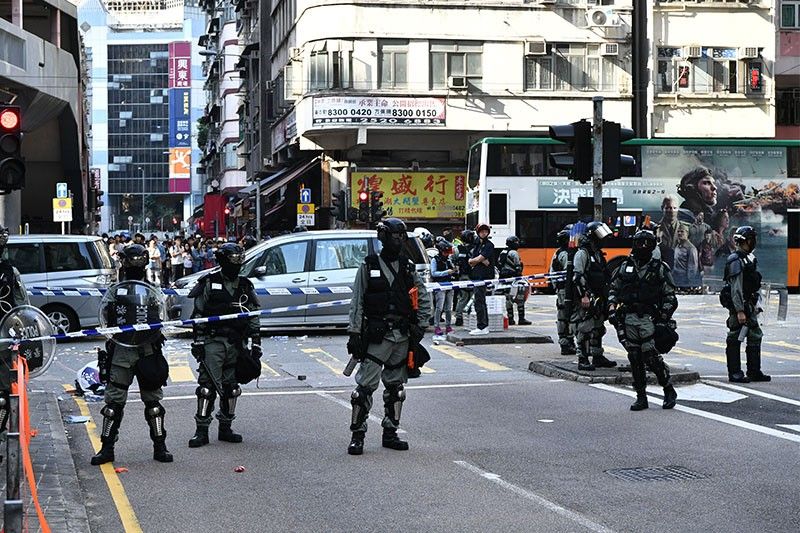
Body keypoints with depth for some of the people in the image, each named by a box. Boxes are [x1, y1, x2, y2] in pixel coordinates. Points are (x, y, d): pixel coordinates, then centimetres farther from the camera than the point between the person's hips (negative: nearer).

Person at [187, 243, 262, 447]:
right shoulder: (209, 283, 0)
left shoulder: (245, 286, 10)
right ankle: (202, 430, -6)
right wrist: (198, 341, -6)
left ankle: (225, 428, 19)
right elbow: (198, 314, 0)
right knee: (208, 385, -9)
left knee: (231, 386, 9)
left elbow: (254, 316, 13)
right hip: (213, 341, -4)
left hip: (237, 343, 4)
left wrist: (256, 342, 8)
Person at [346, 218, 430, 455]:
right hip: (376, 335, -5)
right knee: (365, 385, -10)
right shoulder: (369, 266, 0)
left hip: (403, 336, 5)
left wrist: (420, 326, 5)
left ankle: (390, 433, 19)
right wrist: (355, 333, -7)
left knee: (396, 387, 10)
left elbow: (424, 299, 16)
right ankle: (357, 435, -4)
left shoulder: (408, 267, 10)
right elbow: (357, 303, -1)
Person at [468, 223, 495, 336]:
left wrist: (473, 261, 5)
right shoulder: (476, 245, 20)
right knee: (481, 302, 13)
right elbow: (470, 262, 9)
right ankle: (485, 325, 19)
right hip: (475, 277, 9)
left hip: (484, 277, -9)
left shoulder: (489, 245, -6)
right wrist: (481, 260, -8)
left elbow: (477, 259, -15)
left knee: (479, 302, -12)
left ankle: (482, 327, -13)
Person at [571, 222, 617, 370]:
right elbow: (578, 276, -17)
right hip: (585, 298, -9)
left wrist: (605, 296, 23)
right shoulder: (582, 253, -10)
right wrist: (583, 295, -23)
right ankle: (582, 360, -7)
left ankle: (598, 357, 23)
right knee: (585, 329, -9)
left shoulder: (598, 254, 18)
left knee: (598, 329, 15)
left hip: (597, 298, 9)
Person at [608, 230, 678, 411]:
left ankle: (669, 391, 6)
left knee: (651, 357, -11)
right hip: (628, 318, 3)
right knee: (634, 359, 3)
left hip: (649, 319, -3)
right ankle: (641, 397, 11)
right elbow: (613, 289, 18)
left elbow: (670, 296, 4)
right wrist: (612, 308, 4)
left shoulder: (659, 268, 4)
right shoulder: (625, 266, 12)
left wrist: (664, 315, -7)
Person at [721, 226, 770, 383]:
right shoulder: (736, 261, -15)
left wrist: (755, 305, 21)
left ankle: (754, 372, 18)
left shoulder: (749, 258, 15)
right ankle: (734, 373, 1)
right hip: (739, 306, -10)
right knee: (735, 340, -3)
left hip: (749, 306, 10)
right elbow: (736, 289, -20)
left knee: (755, 337, 11)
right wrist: (739, 311, -23)